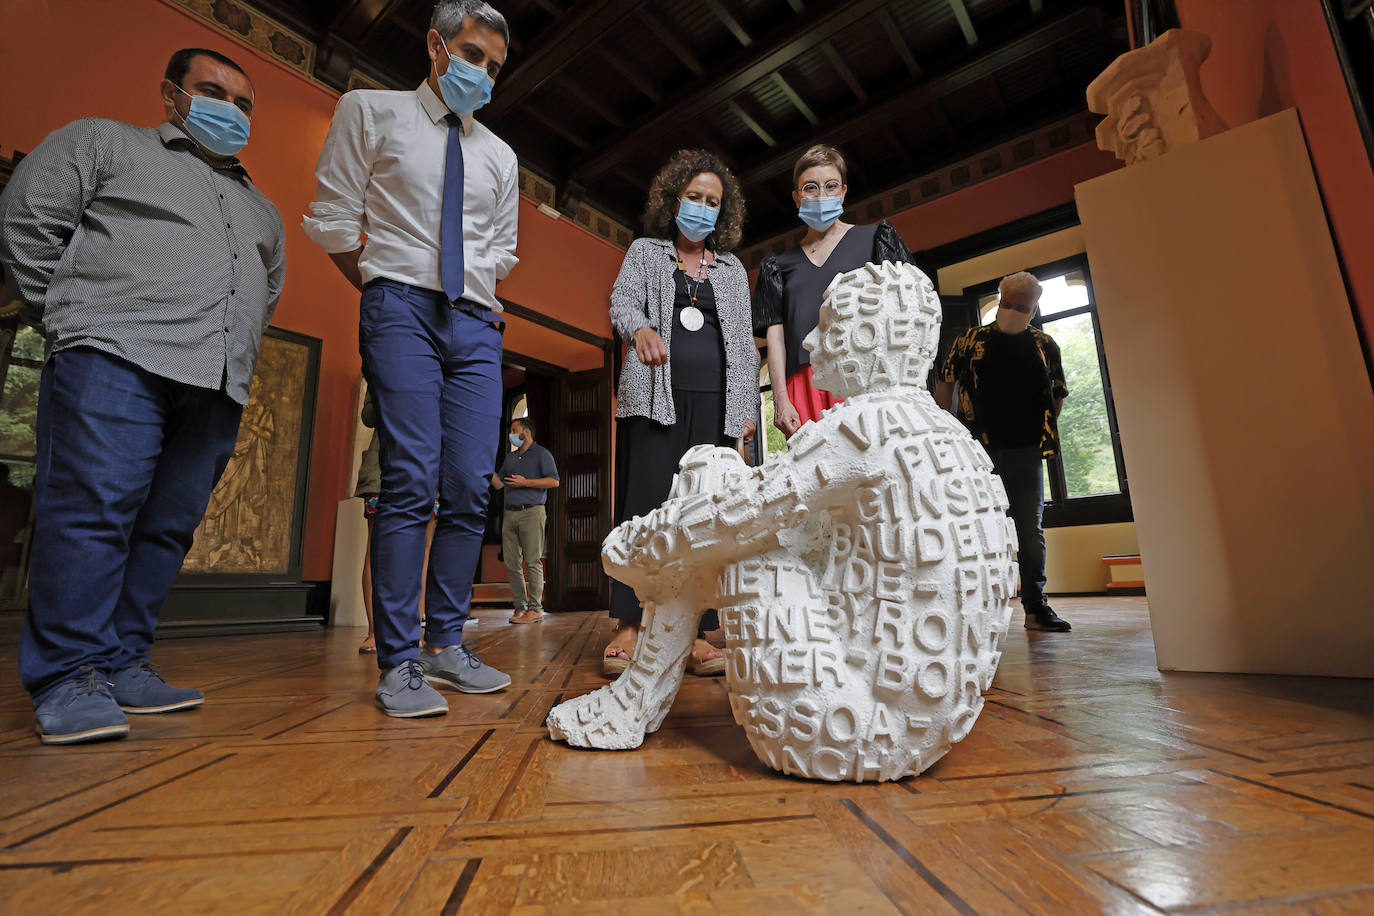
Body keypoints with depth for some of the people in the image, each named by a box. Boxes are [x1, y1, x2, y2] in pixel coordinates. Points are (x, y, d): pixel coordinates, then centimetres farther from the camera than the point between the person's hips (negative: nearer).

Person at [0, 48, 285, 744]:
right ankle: (68, 677, -5)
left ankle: (122, 664, 8)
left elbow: (268, 293, 33)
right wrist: (71, 321, 3)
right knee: (94, 506, -12)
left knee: (170, 525, 1)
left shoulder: (262, 209, 29)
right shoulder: (101, 142, 16)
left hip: (217, 383, 5)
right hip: (116, 358, -4)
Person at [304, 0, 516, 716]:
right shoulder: (370, 113, 12)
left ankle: (446, 643, 6)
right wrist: (383, 294, 8)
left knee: (469, 489, -5)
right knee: (410, 482, -15)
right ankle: (398, 663, -6)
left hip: (475, 323, 4)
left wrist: (474, 297, 14)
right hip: (401, 310, -4)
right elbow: (332, 219, 7)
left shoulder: (499, 156, 22)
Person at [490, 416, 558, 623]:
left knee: (532, 562, -7)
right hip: (510, 514, 7)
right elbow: (498, 484, 21)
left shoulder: (541, 453, 3)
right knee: (512, 563, 4)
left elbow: (554, 481, -8)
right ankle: (520, 607, 11)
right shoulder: (510, 457, 23)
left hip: (531, 512, -7)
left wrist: (525, 482, -11)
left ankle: (535, 608, -4)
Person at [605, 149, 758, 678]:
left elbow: (744, 343, 18)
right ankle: (629, 626, -7)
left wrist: (748, 406, 8)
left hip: (714, 402, 3)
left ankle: (695, 632, 0)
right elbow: (622, 301, 0)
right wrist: (641, 329, -25)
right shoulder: (644, 251, 17)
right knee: (648, 502, -12)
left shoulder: (733, 270, 23)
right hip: (657, 395, -2)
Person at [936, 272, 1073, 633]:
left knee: (1030, 529, 5)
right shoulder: (971, 340, 6)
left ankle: (1036, 606, 13)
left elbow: (1058, 393, 18)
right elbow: (945, 383, 10)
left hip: (1025, 452, 2)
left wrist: (1045, 434, 9)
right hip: (979, 450, -1)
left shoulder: (1044, 345, 11)